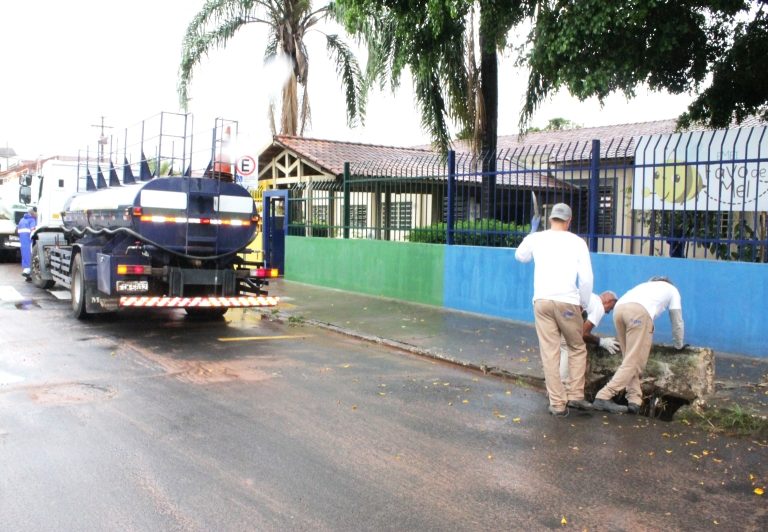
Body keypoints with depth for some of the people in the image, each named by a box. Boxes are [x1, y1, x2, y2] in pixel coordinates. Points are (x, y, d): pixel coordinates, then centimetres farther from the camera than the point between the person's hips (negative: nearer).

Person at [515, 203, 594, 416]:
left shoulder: (537, 238, 8)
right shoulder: (577, 242, 2)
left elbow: (520, 256, 30)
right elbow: (586, 278, -2)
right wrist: (584, 303, 11)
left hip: (542, 301, 2)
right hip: (567, 301, -1)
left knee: (550, 353, 3)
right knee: (577, 349, 17)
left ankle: (558, 403, 3)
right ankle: (575, 395, 13)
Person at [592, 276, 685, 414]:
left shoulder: (647, 284, 45)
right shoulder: (672, 290, 34)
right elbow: (677, 322, 38)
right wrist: (679, 345, 54)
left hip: (619, 308, 6)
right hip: (639, 311, -6)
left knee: (632, 359, 13)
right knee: (633, 362, -5)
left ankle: (634, 401, 3)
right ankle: (603, 397, -15)